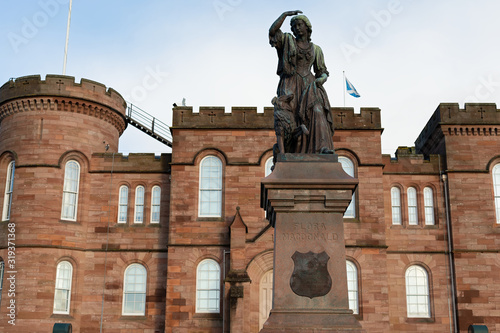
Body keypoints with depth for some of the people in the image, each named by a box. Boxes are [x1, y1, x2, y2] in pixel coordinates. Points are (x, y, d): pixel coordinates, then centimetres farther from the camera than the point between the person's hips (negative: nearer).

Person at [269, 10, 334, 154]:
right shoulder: (287, 40, 13)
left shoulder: (315, 49, 20)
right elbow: (273, 31, -6)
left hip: (308, 84, 1)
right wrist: (286, 14, -2)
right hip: (290, 84, -1)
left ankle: (324, 147, -42)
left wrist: (321, 79, -4)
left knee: (317, 109, -28)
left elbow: (323, 72, 20)